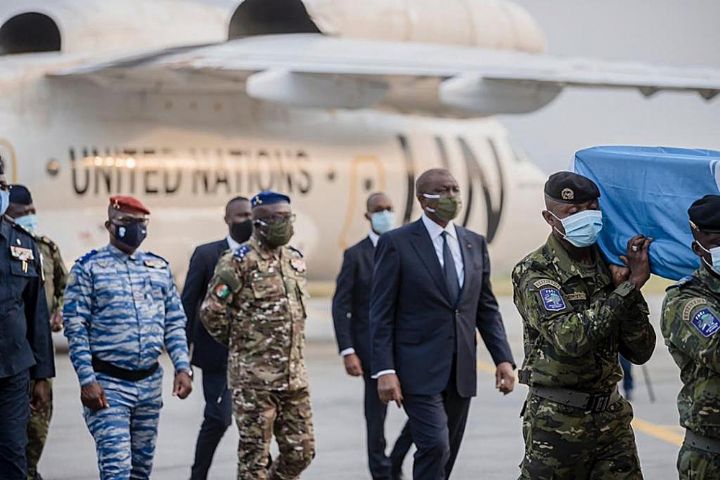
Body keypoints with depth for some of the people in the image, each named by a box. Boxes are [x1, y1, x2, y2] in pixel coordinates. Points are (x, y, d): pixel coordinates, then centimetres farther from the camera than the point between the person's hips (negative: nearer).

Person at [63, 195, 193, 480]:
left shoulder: (159, 267, 11)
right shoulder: (89, 268, -3)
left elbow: (175, 323, 13)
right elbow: (75, 328, -7)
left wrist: (182, 368, 0)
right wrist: (87, 380, -14)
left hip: (150, 380, 5)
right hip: (107, 384, -5)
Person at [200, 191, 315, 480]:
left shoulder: (296, 260, 12)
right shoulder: (239, 262, -10)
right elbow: (212, 312, -12)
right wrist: (241, 344, 1)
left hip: (294, 377, 6)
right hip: (254, 378, -6)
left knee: (301, 451, 7)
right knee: (254, 456, 1)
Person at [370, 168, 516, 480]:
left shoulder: (475, 243, 12)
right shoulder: (396, 243, -4)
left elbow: (487, 308, 14)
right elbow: (381, 313, -6)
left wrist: (503, 359, 2)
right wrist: (384, 370, -14)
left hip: (461, 372, 6)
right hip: (419, 371, -6)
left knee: (446, 455, 9)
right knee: (435, 447, -18)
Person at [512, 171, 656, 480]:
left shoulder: (608, 266, 6)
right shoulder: (534, 273, -10)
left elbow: (641, 352, 2)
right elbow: (571, 338, -26)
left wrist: (630, 288, -11)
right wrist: (628, 287, -23)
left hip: (611, 419, 5)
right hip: (558, 422, -5)